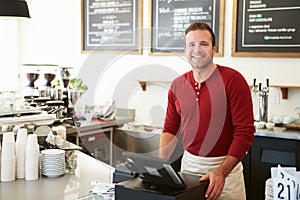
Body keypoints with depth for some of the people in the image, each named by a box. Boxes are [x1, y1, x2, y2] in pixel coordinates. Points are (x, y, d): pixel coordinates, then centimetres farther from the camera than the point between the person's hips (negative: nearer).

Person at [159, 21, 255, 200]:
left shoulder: (233, 80, -13)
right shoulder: (177, 85, 2)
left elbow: (245, 133, -15)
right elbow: (170, 129, 10)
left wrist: (221, 173, -21)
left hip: (226, 165, -4)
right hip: (189, 164, 4)